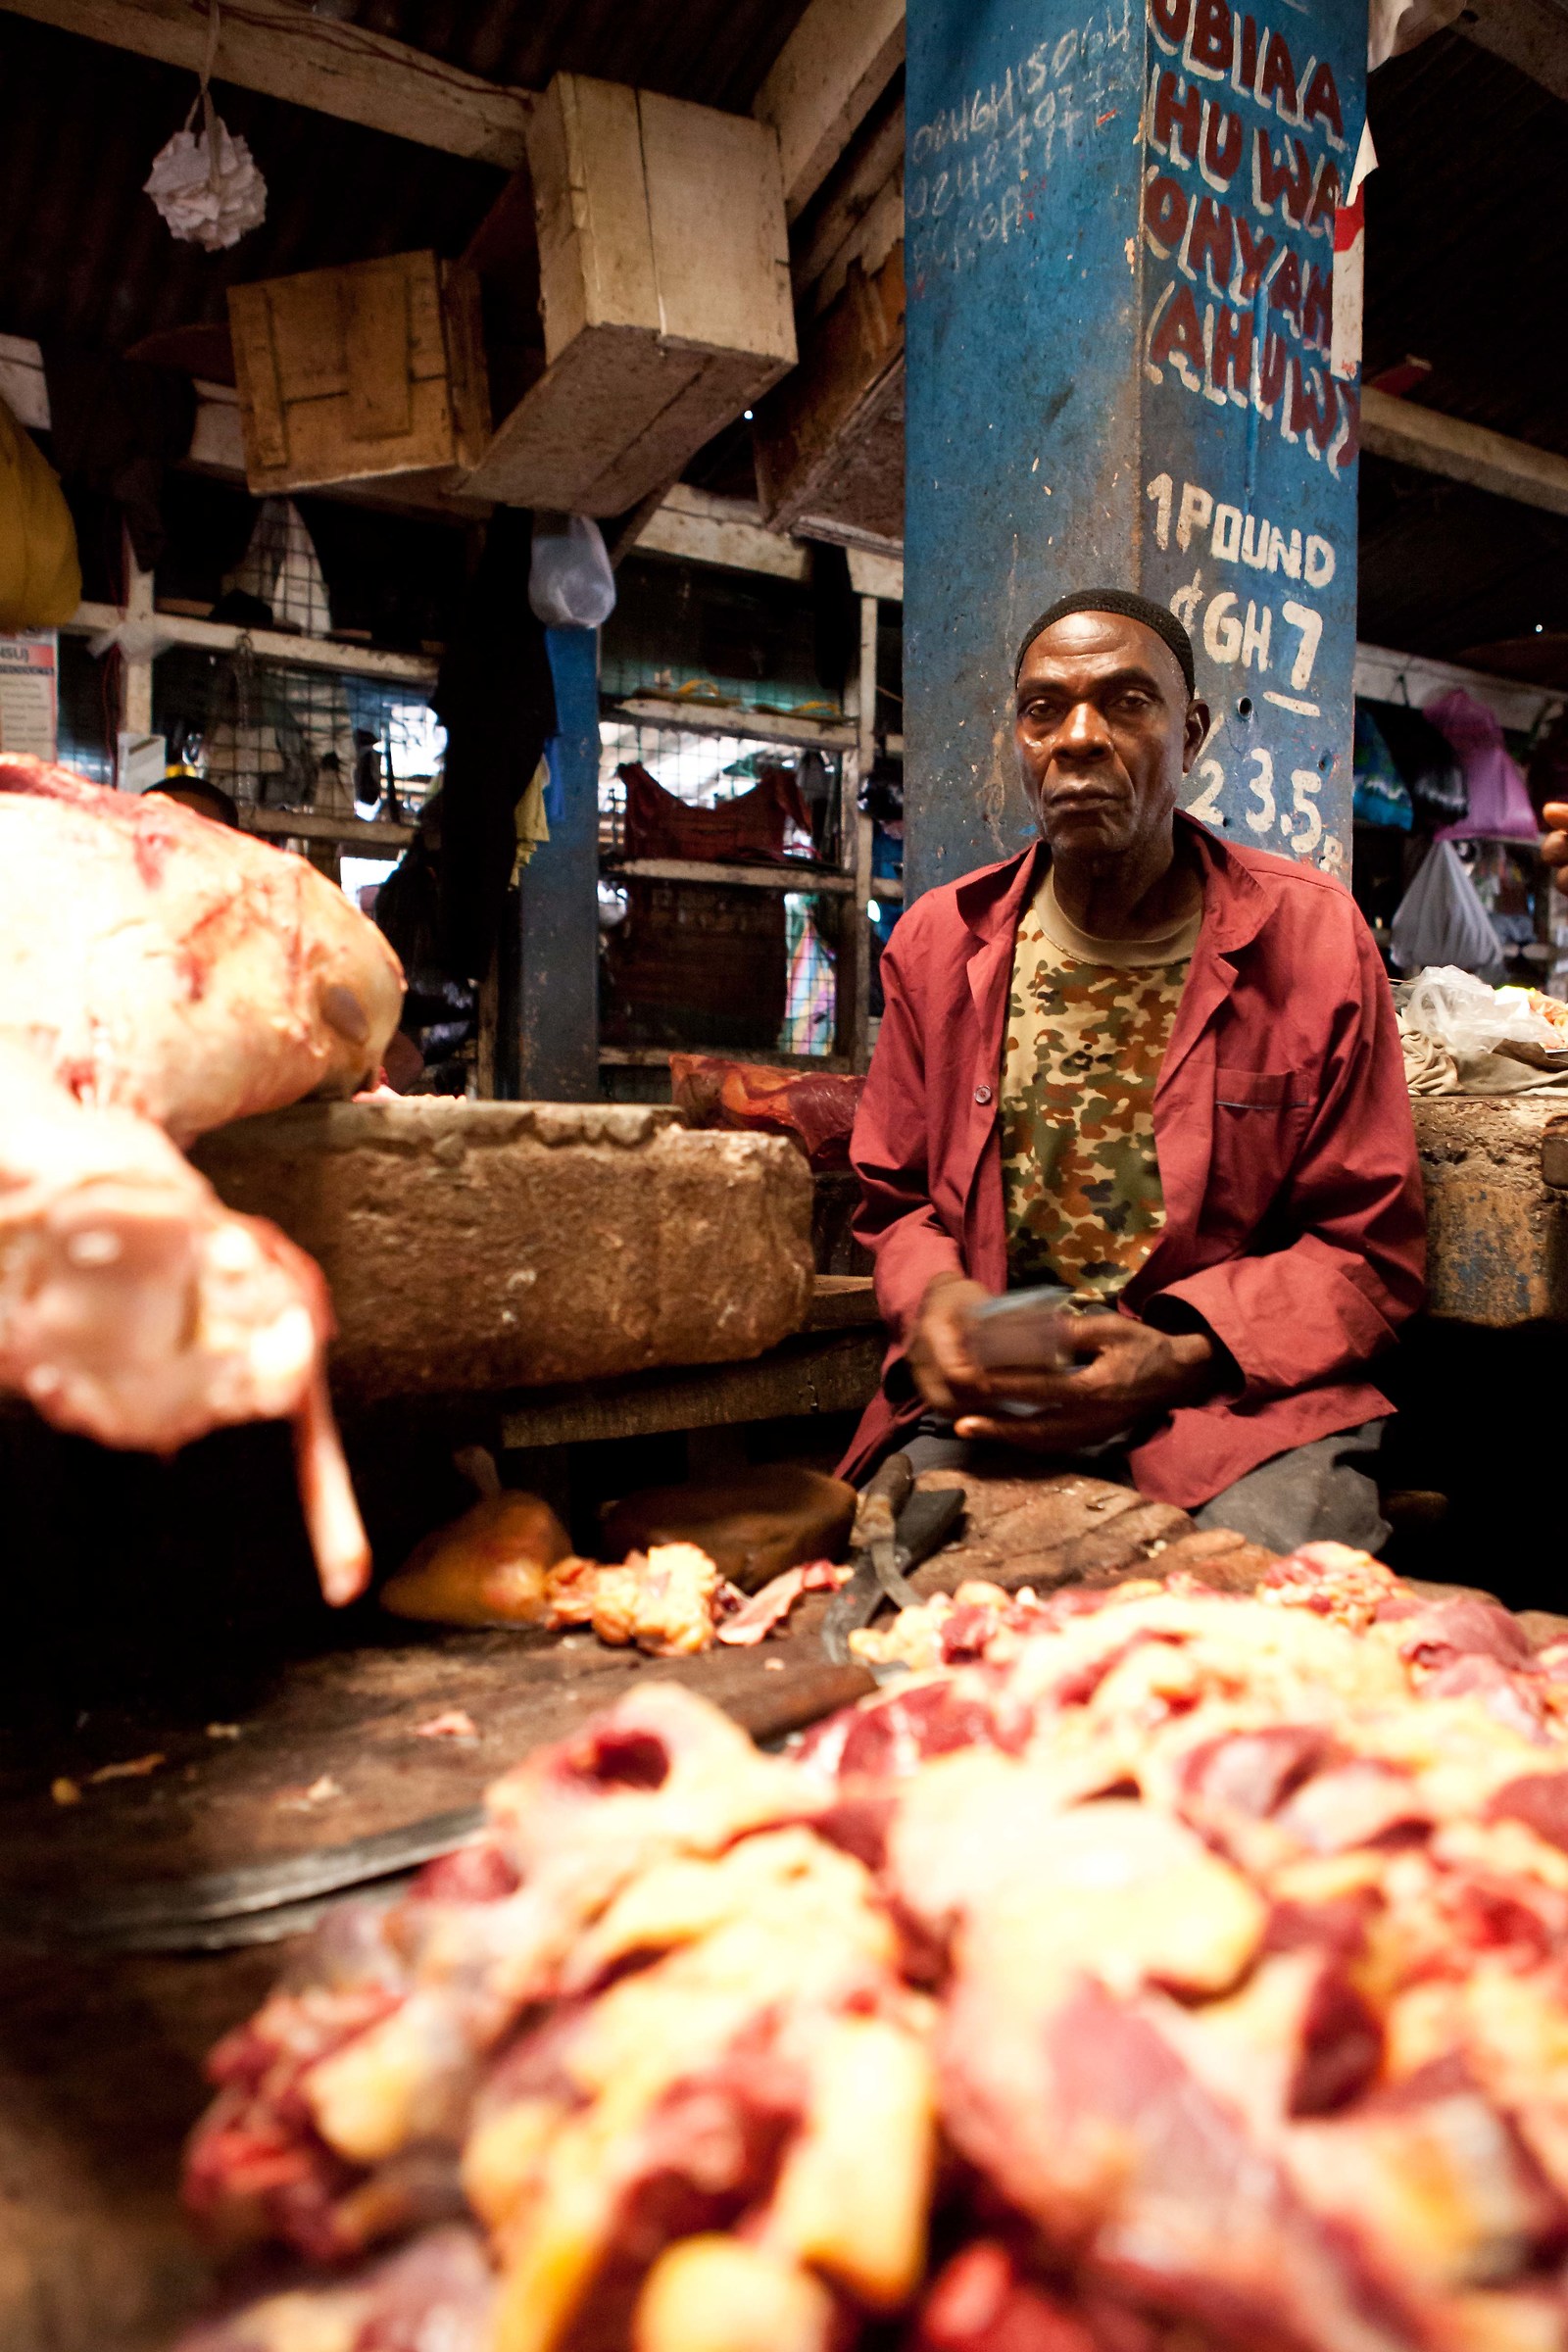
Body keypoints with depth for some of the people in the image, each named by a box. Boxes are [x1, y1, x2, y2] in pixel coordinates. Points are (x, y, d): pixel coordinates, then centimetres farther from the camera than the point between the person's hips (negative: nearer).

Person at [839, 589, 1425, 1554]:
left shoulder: (1312, 933, 0)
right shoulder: (939, 940, 7)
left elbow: (1368, 1247, 1)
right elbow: (899, 1202, 17)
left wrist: (1180, 1359, -16)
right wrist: (932, 1295, -9)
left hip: (1243, 1392, -2)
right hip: (989, 1394, 3)